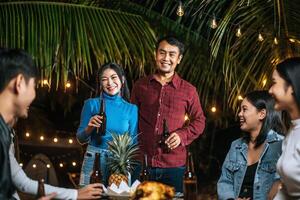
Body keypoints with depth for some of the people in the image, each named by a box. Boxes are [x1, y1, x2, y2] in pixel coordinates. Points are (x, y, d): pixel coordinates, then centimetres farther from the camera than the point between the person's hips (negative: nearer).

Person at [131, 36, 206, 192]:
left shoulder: (188, 90, 5)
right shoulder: (140, 86, 8)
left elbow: (199, 121, 9)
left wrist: (182, 135, -9)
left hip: (174, 164, -1)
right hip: (142, 162, 1)